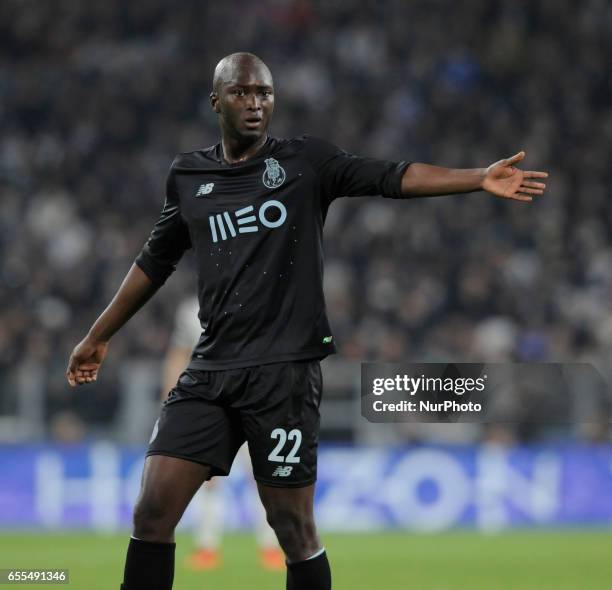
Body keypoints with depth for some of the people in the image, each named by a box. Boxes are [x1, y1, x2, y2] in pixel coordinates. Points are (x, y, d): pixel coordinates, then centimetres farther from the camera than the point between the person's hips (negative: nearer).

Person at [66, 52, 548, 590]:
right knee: (152, 513, -4)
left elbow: (391, 177, -8)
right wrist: (99, 336, 30)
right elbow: (155, 263, 24)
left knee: (294, 530, -1)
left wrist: (481, 178, -21)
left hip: (285, 370, -3)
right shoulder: (188, 176, 12)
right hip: (210, 369, 3)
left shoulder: (306, 161, 2)